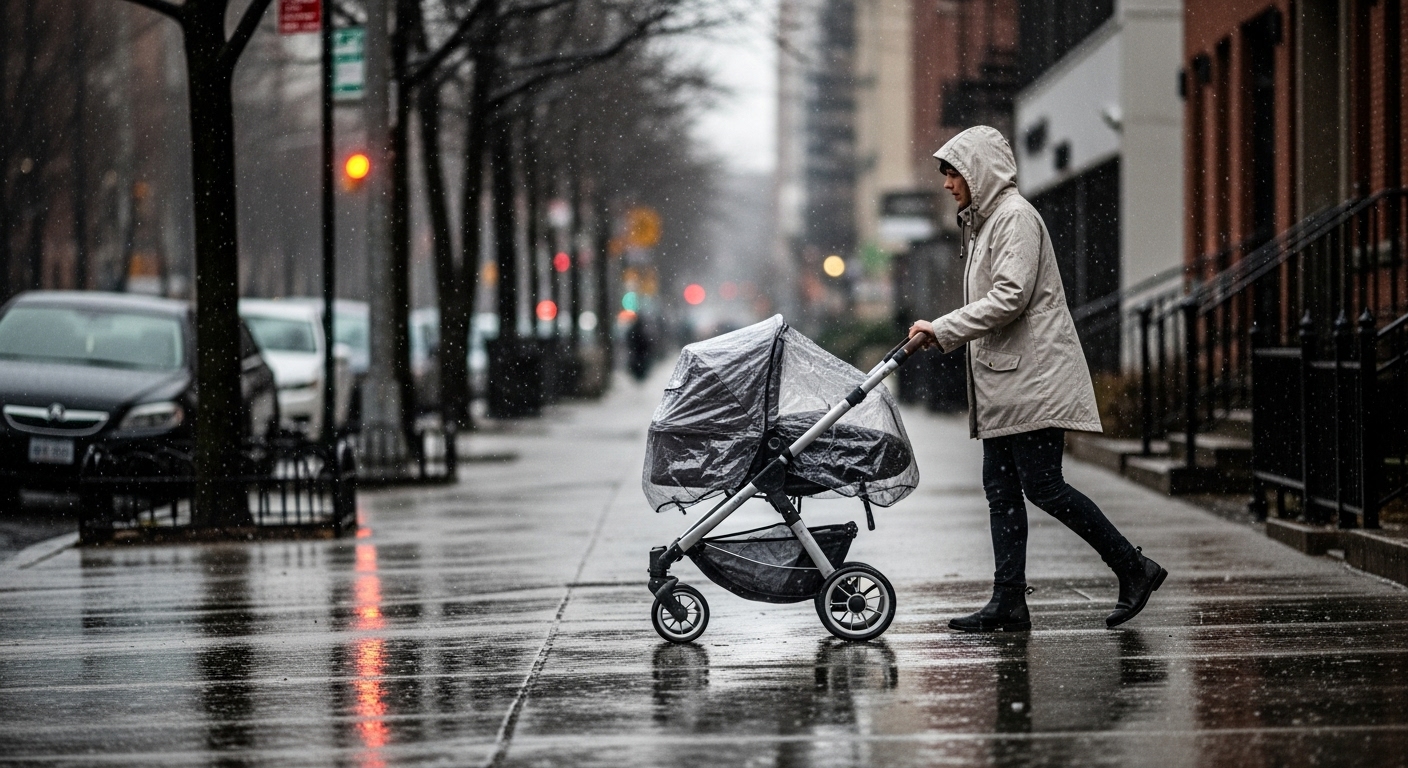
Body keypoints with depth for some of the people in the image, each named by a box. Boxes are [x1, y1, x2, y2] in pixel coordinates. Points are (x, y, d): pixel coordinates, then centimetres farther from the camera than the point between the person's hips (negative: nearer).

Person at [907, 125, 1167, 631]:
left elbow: (1010, 297, -21)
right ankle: (1009, 603, 5)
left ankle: (1133, 568, -1)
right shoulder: (982, 220, 20)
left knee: (1042, 486, -10)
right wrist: (942, 335, 11)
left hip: (1033, 376, -10)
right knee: (1001, 490, 5)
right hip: (1002, 381, 10)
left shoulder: (1016, 216, -11)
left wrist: (943, 330, -18)